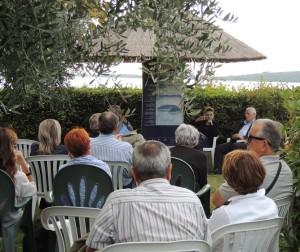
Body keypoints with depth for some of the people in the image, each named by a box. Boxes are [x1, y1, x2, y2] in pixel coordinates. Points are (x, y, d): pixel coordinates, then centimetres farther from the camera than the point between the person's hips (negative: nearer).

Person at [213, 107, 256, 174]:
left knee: (235, 146, -39)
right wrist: (234, 136, 1)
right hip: (235, 142, 7)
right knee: (218, 147, -15)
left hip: (245, 144, -6)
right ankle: (218, 168, -20)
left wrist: (243, 137, -17)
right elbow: (233, 133, 24)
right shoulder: (242, 123, 28)